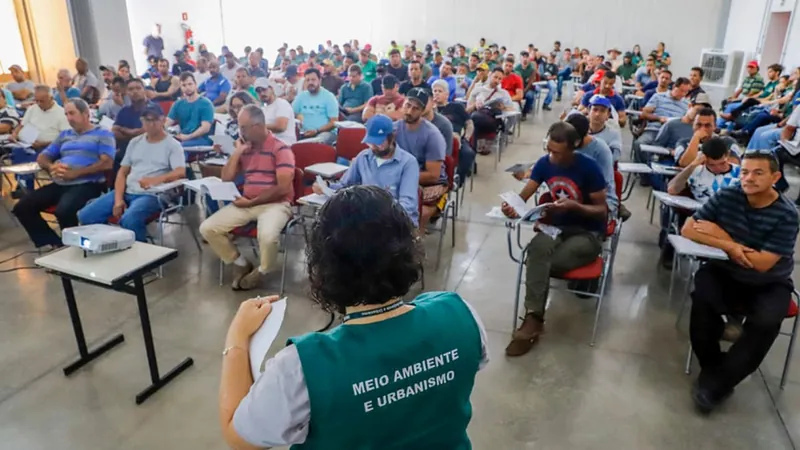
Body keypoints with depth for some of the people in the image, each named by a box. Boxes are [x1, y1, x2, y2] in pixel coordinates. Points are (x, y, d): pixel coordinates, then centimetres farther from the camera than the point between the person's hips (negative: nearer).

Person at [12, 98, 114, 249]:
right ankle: (53, 244, -4)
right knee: (22, 207, -8)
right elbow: (42, 157, 24)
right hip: (60, 184, 7)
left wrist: (74, 173, -17)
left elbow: (107, 163, -10)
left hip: (86, 184, -7)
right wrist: (51, 167, -2)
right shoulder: (65, 134, 25)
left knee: (63, 210, -34)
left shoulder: (103, 134, 5)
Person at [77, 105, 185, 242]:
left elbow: (180, 172, -14)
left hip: (151, 195, -6)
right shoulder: (135, 142, 17)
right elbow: (123, 172, 14)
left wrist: (156, 180, -33)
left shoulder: (172, 145, 1)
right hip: (126, 191, 6)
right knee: (85, 216, -8)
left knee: (128, 220, -36)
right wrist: (118, 199, -2)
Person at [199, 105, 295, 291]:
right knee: (207, 228, -7)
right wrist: (237, 152, 0)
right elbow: (226, 178, 9)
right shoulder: (245, 147, 11)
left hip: (275, 204, -6)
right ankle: (240, 263, 10)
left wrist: (252, 202, -14)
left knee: (267, 236, -36)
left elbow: (283, 188, -16)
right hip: (246, 203, 6)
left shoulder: (281, 149, -8)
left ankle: (262, 271, -2)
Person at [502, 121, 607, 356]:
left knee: (537, 260, -31)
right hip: (557, 227, 4)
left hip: (588, 234, -4)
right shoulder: (545, 163, -1)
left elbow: (602, 210, -8)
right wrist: (511, 204, -26)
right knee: (538, 246, -34)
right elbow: (524, 195, -2)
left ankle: (533, 318, -15)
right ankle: (533, 318, -33)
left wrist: (575, 206, -27)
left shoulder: (589, 168, -14)